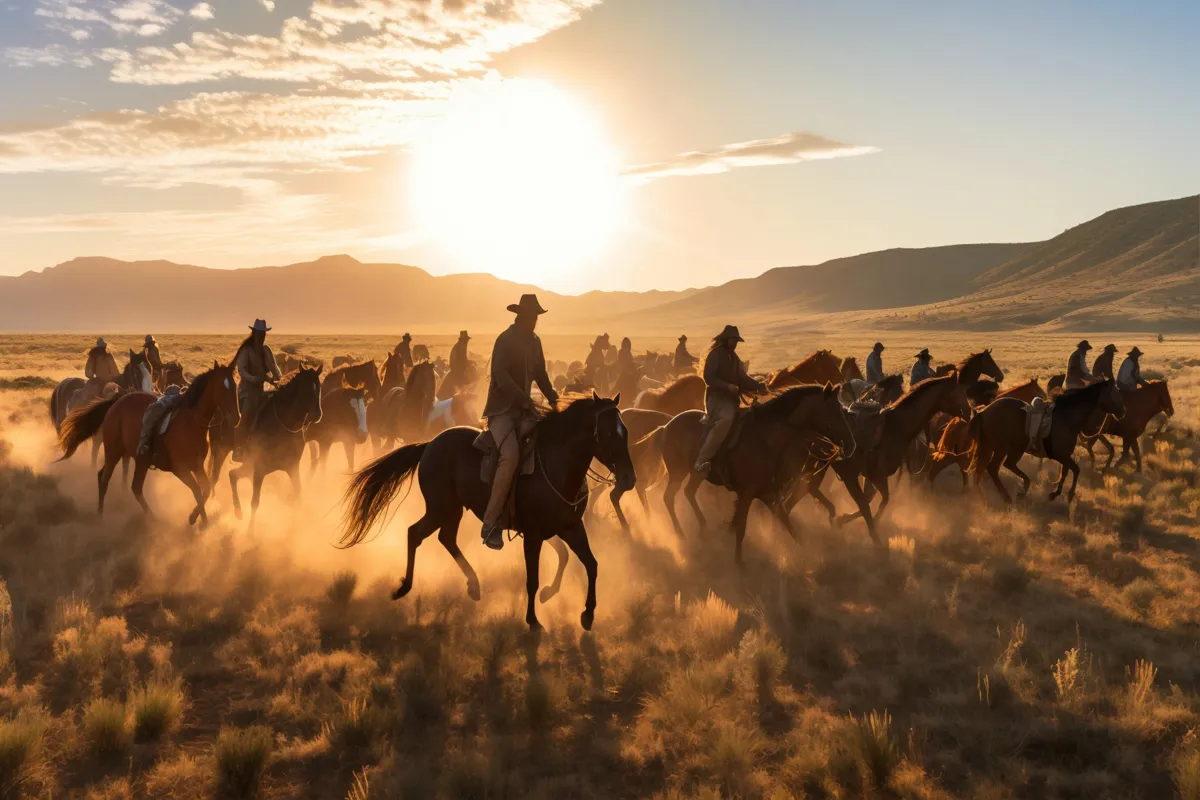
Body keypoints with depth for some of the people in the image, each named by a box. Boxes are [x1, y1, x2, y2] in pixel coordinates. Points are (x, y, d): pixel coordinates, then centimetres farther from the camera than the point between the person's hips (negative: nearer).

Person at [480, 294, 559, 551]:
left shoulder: (534, 341, 12)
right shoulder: (505, 340, -10)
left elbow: (540, 375, 19)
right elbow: (500, 374, -22)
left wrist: (553, 399, 4)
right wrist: (526, 400, -28)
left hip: (523, 409, 8)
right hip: (502, 408, -8)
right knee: (510, 457, -28)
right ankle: (490, 525, -26)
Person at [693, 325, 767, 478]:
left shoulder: (733, 358, 21)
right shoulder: (715, 354, -3)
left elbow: (742, 378, 17)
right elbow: (709, 377, -13)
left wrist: (758, 386, -1)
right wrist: (727, 386, -26)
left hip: (731, 399, 10)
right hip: (716, 397, -9)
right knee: (726, 418, -36)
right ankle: (702, 461, -42)